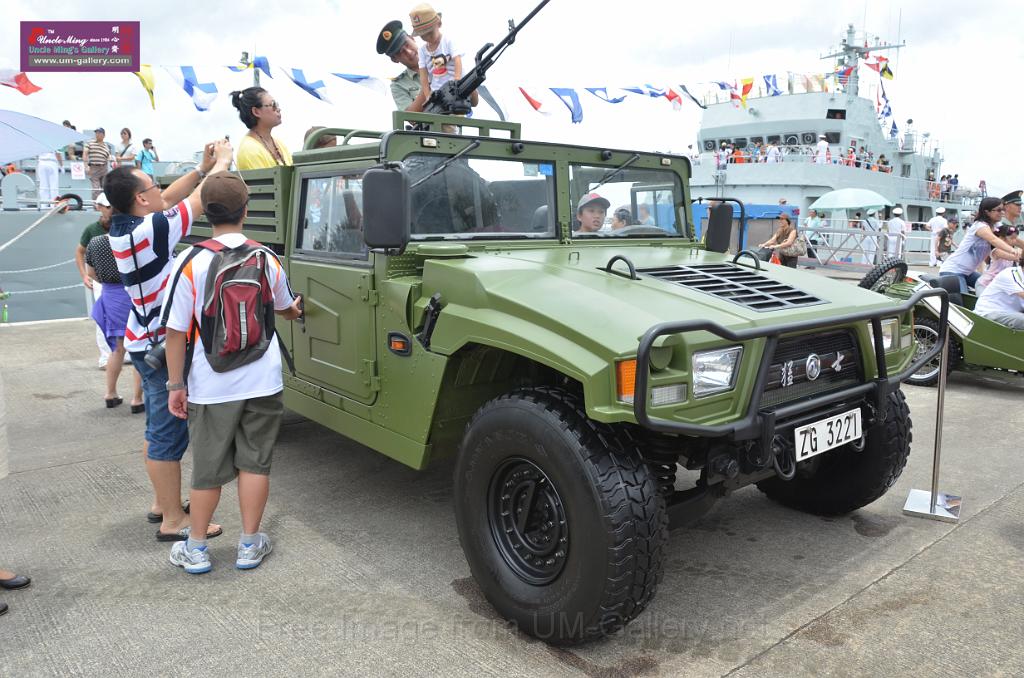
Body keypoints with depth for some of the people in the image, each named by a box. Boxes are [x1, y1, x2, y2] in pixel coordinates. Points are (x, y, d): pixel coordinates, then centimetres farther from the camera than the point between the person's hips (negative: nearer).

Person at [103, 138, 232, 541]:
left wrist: (202, 168, 6)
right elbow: (200, 201, -14)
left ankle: (163, 502, 31)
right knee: (169, 433, -3)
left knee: (158, 427, 18)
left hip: (145, 341, 10)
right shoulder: (151, 231, -22)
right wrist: (223, 160, 1)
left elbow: (169, 199, 13)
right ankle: (173, 522, 5)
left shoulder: (121, 226, 2)